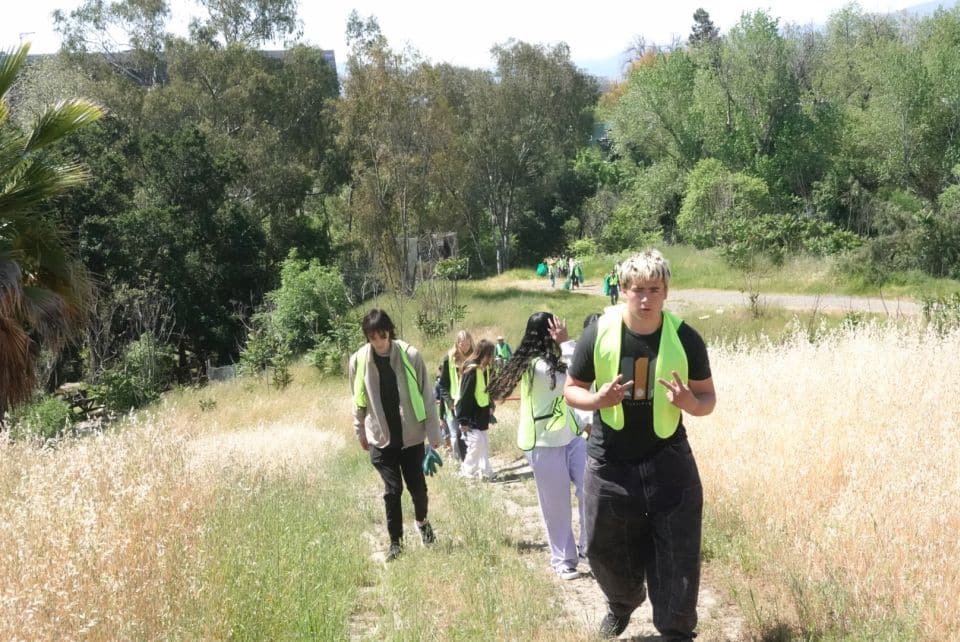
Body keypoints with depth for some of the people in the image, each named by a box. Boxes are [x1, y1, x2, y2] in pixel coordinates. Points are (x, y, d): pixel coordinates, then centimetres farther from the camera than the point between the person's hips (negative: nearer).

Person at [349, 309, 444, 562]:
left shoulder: (410, 355, -12)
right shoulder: (359, 360, -6)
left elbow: (426, 395, -6)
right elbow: (359, 400, 7)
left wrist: (433, 430, -4)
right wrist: (360, 432, 12)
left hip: (412, 435, 0)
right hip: (381, 437, 0)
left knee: (417, 485, 9)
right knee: (392, 489, -2)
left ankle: (422, 521, 39)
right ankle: (395, 541, 14)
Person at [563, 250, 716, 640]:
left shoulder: (685, 338, -10)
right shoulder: (598, 333, -11)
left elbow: (708, 398, 0)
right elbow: (571, 389, 1)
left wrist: (690, 403, -24)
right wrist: (598, 400, -21)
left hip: (667, 461, -1)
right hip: (609, 461, 1)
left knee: (678, 556, 2)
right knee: (606, 549, 15)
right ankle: (622, 604, 47)